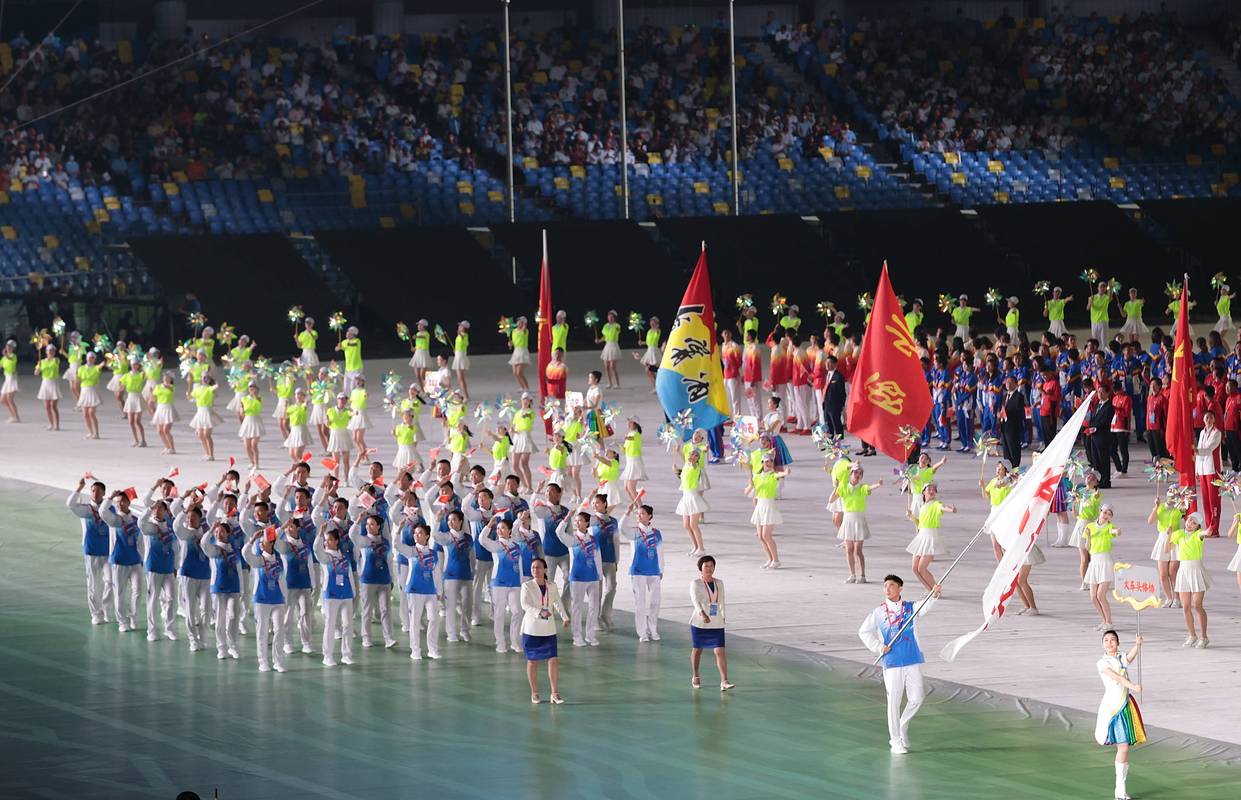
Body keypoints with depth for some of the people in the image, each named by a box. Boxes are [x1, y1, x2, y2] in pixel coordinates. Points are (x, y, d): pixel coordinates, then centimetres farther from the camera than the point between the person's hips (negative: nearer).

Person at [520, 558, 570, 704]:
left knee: (553, 661, -3)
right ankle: (534, 694, 16)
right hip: (531, 628, -3)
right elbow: (525, 605, -20)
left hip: (548, 629, 3)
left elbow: (557, 602, 21)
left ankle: (555, 693, 4)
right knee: (532, 661, 6)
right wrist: (540, 612, -33)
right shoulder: (527, 586, -7)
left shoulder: (551, 586, 4)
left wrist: (565, 617, 21)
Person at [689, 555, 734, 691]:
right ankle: (695, 677, 33)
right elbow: (695, 599, -26)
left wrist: (723, 616, 24)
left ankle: (724, 681, -14)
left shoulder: (719, 583, 7)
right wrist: (702, 613, -42)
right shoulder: (695, 583, -9)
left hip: (717, 624, 3)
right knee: (697, 649, 12)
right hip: (699, 623, -3)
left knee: (720, 651, -9)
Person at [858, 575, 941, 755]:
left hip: (913, 660, 1)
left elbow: (925, 606, -15)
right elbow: (863, 632, 12)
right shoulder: (879, 613, 4)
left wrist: (934, 595, -35)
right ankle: (896, 741, 7)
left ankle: (903, 725, 27)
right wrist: (878, 647, -1)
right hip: (892, 663, -1)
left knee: (917, 698, -1)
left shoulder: (910, 608, 5)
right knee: (894, 701, -1)